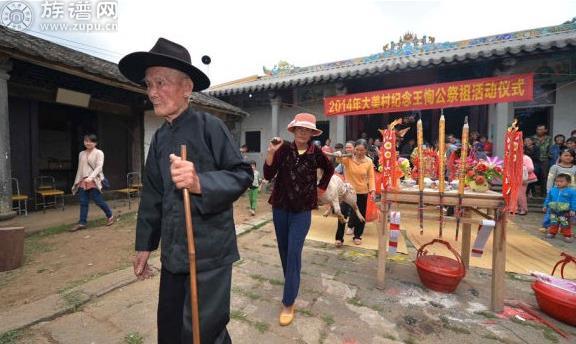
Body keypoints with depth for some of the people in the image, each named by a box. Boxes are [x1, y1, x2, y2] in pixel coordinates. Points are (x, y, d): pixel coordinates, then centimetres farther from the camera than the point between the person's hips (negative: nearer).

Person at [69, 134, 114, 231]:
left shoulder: (99, 153, -3)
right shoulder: (81, 154, 15)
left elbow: (99, 167, -13)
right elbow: (80, 168, 18)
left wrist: (90, 177, -26)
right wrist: (77, 181, 14)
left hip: (94, 181, -6)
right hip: (83, 181, 6)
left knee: (98, 201, -3)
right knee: (83, 202, 5)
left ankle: (110, 216, 15)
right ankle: (82, 222, 11)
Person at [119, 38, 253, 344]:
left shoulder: (210, 126, -11)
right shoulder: (159, 138, 9)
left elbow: (243, 175, -14)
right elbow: (152, 196, 13)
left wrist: (201, 183, -30)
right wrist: (144, 246, 16)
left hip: (210, 253, -6)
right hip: (173, 253, 7)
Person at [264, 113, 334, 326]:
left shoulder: (316, 153, -5)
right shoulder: (284, 149, -6)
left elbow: (329, 170, 16)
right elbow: (268, 176, -13)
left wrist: (321, 188, 10)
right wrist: (271, 153, -24)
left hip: (302, 210, -2)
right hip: (280, 207, 2)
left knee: (294, 253, -5)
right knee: (283, 250, 16)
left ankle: (288, 303, 8)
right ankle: (291, 283, 41)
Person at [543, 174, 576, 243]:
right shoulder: (552, 190, 0)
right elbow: (548, 199, 11)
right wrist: (545, 206, 13)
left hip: (565, 212, -3)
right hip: (553, 211, 3)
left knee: (565, 224, 4)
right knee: (553, 223, 14)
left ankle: (567, 236, 16)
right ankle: (552, 233, 26)